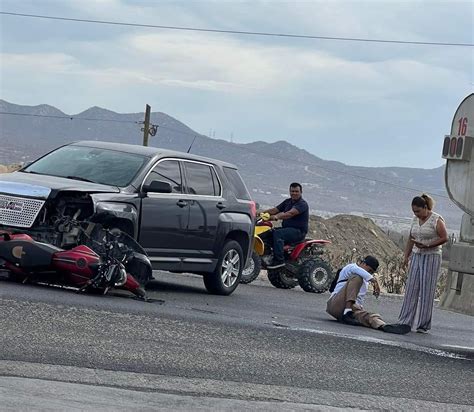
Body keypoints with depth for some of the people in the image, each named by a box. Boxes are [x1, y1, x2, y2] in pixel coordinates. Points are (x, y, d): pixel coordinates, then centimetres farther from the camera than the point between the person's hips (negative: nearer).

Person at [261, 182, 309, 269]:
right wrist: (262, 213, -5)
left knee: (277, 233, -31)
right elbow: (275, 210, 11)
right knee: (267, 233, -4)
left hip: (298, 231, -9)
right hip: (286, 228, 9)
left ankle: (279, 260, -34)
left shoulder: (302, 204, -10)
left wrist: (277, 217, -40)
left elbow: (290, 213, -27)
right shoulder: (288, 202, 17)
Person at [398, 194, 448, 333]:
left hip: (431, 257, -6)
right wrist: (406, 256, 11)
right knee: (411, 289, 1)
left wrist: (427, 246, -20)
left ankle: (424, 325, -1)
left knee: (427, 291, -5)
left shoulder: (437, 220, -9)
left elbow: (444, 238, -13)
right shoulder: (415, 220, 10)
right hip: (416, 257, 6)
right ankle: (405, 321, 1)